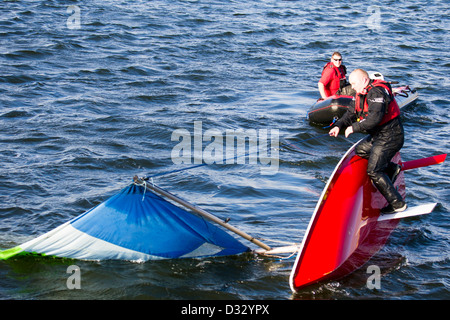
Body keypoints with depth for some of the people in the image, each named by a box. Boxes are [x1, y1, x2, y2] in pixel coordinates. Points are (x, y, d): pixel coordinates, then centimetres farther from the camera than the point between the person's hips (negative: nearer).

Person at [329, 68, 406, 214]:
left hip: (390, 137, -11)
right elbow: (352, 113, 14)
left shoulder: (377, 93, -21)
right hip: (378, 136, 11)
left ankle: (397, 203, -7)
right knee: (359, 150, 24)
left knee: (374, 172, -12)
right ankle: (391, 168, 21)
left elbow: (375, 118, -30)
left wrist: (354, 127, -22)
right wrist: (339, 125, -2)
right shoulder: (362, 94, 11)